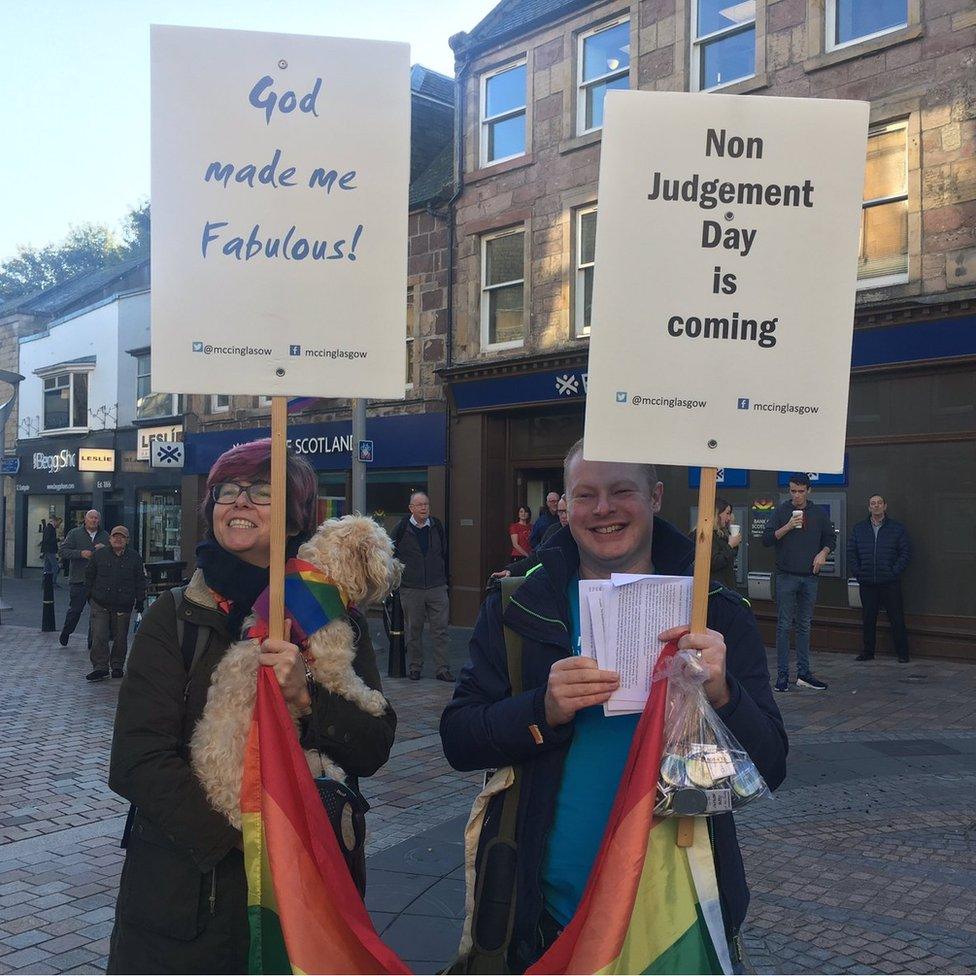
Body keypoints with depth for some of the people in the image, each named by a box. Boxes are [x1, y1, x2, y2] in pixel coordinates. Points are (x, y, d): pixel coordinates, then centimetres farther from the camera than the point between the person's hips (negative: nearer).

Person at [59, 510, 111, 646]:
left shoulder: (105, 536, 11)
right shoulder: (75, 533, 3)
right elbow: (63, 551, -3)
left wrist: (105, 549, -11)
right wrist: (80, 553, -17)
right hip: (78, 580, -3)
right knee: (75, 610, 2)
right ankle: (65, 633, 27)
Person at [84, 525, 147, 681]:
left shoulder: (134, 557, 3)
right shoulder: (100, 555, 4)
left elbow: (140, 580, 7)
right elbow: (89, 576, 14)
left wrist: (140, 600, 4)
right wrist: (90, 594, 11)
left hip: (123, 605, 0)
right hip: (100, 604, 0)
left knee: (120, 638, 7)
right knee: (99, 637, -7)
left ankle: (117, 666, 20)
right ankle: (100, 667, -2)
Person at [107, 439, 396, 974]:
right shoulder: (175, 617, -5)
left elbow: (373, 751, -5)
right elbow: (138, 761, -11)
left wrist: (307, 698, -22)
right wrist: (244, 840, -18)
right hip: (185, 885, -1)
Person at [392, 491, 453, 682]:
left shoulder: (437, 527, 7)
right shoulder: (402, 528, -1)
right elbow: (392, 556, 7)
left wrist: (444, 579, 12)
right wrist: (396, 580, 5)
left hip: (437, 587, 2)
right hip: (410, 588, -2)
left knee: (440, 629, 0)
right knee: (413, 629, 6)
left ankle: (442, 668, 5)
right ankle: (414, 667, 18)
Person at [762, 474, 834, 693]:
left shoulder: (819, 513, 8)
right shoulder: (781, 511, 1)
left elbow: (830, 539, 17)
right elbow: (766, 539, -4)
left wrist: (823, 553, -2)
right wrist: (787, 527, -16)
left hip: (810, 576, 3)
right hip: (786, 576, -3)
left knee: (805, 626, 9)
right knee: (784, 625, -2)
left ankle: (804, 673, 14)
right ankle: (782, 674, 1)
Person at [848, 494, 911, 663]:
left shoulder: (898, 529, 4)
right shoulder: (858, 529, 11)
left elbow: (906, 552, 1)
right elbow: (851, 552, 11)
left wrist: (894, 572, -7)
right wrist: (857, 573, 1)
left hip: (890, 583, -2)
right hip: (867, 583, 3)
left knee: (897, 619, 0)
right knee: (868, 619, 8)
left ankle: (902, 653, 10)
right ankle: (868, 652, 18)